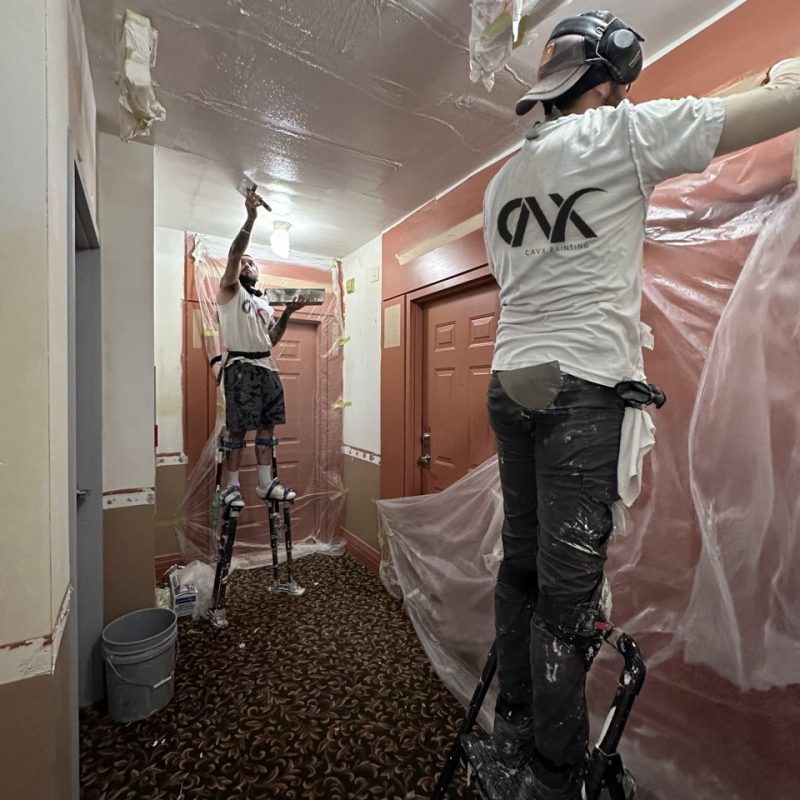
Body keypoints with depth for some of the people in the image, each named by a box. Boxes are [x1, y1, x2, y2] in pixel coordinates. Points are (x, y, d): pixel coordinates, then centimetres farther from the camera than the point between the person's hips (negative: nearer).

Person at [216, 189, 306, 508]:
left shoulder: (264, 303, 23)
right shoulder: (229, 291, 8)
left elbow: (272, 339, 15)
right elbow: (233, 254, -8)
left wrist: (287, 313, 5)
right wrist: (251, 217, -13)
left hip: (267, 367, 6)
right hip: (240, 367, -6)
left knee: (266, 426, 5)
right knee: (238, 429, -5)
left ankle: (266, 484, 12)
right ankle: (232, 487, 6)